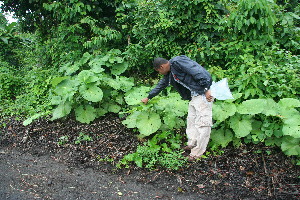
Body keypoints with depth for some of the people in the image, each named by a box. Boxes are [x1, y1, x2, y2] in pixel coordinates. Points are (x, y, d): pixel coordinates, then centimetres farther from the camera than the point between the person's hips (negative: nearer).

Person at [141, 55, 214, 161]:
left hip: (203, 93, -10)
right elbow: (160, 85, 31)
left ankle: (197, 153, -3)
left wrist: (206, 89, -23)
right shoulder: (169, 74, 15)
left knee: (202, 123, -7)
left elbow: (199, 73, -22)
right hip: (194, 96, 10)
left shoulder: (177, 62, -15)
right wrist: (148, 97, 42)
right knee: (191, 120, 14)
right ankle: (192, 144, 25)